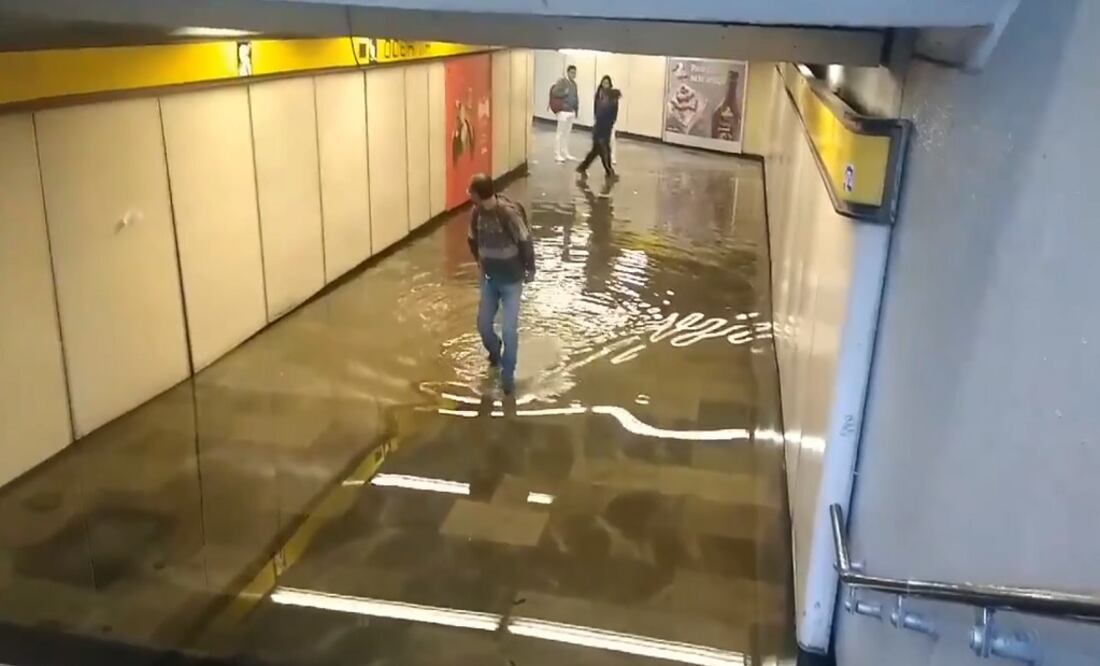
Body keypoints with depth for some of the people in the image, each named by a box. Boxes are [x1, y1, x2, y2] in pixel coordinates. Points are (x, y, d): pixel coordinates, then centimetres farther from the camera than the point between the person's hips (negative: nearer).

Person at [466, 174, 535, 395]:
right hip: (489, 278, 5)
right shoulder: (476, 213, -7)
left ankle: (508, 374, 12)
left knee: (509, 329, -7)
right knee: (483, 324, 9)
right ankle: (495, 353, 41)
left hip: (511, 280, -5)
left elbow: (525, 241, -17)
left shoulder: (509, 213, -26)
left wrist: (530, 270, -7)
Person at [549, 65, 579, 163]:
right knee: (561, 133, -3)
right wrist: (565, 93, -17)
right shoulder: (561, 81, -9)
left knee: (567, 133, 12)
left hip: (571, 112, 7)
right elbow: (554, 92, -19)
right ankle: (558, 154, 2)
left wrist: (576, 109, 14)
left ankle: (566, 153, 18)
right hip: (563, 111, -7)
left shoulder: (574, 83, 14)